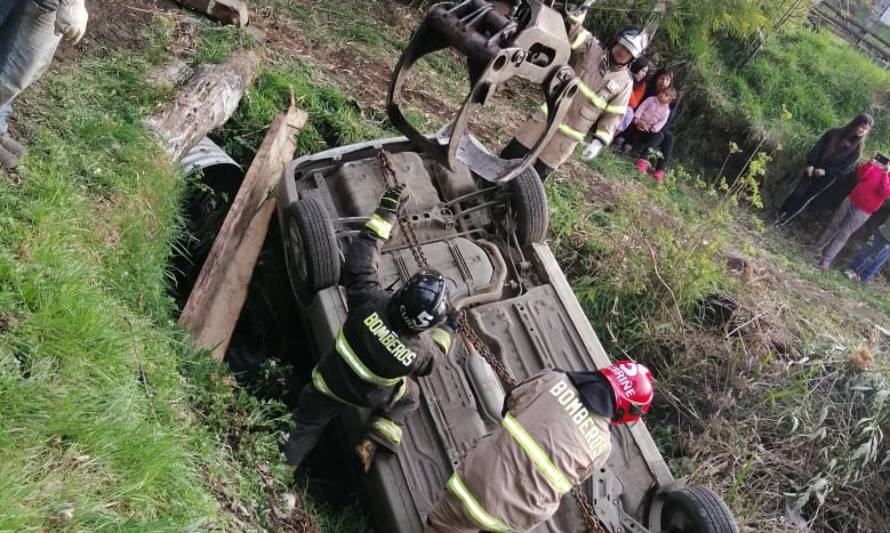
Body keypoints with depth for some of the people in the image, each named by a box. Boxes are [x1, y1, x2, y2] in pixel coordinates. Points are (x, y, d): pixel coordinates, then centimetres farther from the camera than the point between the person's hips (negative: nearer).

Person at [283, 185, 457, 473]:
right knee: (410, 396, 28)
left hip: (327, 384, 1)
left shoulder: (370, 303, -38)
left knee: (306, 425, 24)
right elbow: (432, 356, -6)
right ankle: (373, 444, 18)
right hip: (369, 396, -1)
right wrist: (446, 331, 9)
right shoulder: (420, 351, -33)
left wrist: (386, 211, -19)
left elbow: (360, 257, -26)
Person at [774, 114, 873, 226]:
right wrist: (810, 164, -14)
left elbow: (846, 168, -9)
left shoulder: (857, 148, -7)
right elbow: (817, 148, -3)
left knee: (806, 198, 6)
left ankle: (786, 218, 17)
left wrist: (826, 171, -15)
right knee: (798, 192, 2)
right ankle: (780, 214, 17)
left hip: (827, 177, -1)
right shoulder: (834, 133, -4)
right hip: (813, 169, 1)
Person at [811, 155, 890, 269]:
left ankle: (826, 260, 2)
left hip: (864, 211, -4)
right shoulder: (876, 167, 5)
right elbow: (861, 175, -1)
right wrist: (871, 162, -14)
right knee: (834, 226, 10)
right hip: (851, 200, 4)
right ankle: (817, 249, 23)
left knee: (844, 234, -2)